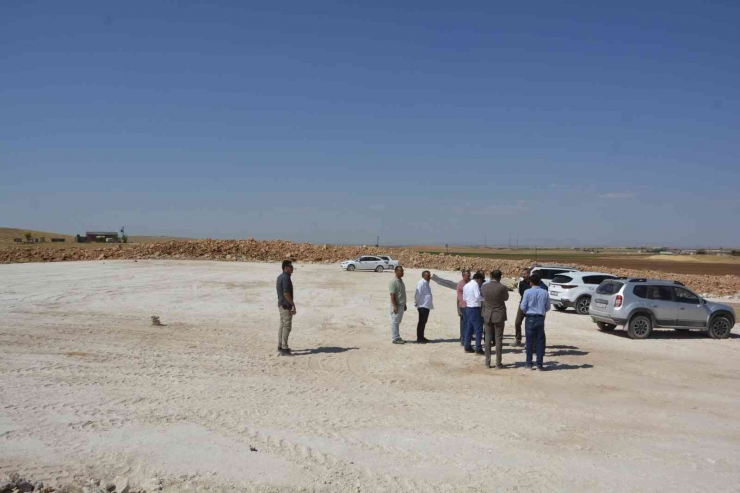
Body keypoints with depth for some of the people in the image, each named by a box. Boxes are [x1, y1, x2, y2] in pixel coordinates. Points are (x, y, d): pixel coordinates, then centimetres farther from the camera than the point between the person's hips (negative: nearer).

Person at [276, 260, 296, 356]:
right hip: (286, 305, -10)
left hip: (281, 304, 10)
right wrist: (293, 305, -18)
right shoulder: (286, 278, -18)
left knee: (282, 326, 15)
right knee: (287, 327, -6)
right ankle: (284, 349, -5)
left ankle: (280, 346, 22)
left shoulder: (280, 277, 13)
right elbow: (286, 293, -24)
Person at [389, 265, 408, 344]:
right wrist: (395, 306, -24)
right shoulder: (393, 282, -15)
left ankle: (397, 338, 20)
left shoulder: (401, 281, 14)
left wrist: (404, 304, 21)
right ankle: (395, 338, -1)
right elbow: (392, 295, -20)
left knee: (398, 322, 14)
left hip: (401, 305, 9)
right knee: (395, 322, -4)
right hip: (396, 305, -9)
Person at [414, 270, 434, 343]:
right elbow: (417, 294, -19)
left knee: (423, 322, 14)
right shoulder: (421, 283, -16)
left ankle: (421, 337, 21)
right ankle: (419, 338, 1)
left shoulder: (426, 283, 15)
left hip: (427, 306, 9)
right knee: (421, 322, -4)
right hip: (422, 305, -9)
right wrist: (416, 303, -10)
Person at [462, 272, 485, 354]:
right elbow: (478, 296, -22)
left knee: (469, 328, 15)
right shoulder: (475, 285, -12)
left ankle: (467, 347, 20)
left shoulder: (466, 285, 12)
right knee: (478, 329, -4)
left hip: (468, 308, 9)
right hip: (475, 308, -8)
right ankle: (478, 349, -5)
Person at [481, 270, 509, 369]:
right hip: (499, 316, -3)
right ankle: (498, 363, 5)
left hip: (487, 316, 3)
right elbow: (506, 298, 4)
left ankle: (487, 362, 11)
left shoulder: (484, 287, -4)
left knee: (488, 338, 10)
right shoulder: (502, 287, -14)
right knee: (498, 339, 3)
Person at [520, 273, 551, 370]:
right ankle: (539, 365, 8)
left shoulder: (527, 292, -9)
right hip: (540, 318, 2)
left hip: (530, 318, -2)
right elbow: (547, 307, 4)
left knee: (530, 342, 5)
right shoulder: (545, 293, -1)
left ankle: (529, 364, 8)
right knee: (540, 342, 8)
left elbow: (523, 307, -8)